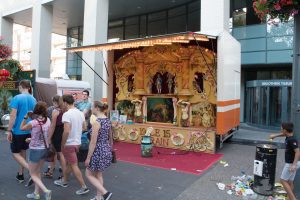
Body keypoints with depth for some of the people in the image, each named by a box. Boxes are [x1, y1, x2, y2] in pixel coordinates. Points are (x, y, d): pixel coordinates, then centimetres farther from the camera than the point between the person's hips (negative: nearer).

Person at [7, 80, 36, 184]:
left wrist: (9, 130, -11)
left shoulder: (16, 98, -12)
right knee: (23, 152, 18)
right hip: (29, 131, 6)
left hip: (18, 130, -6)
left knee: (15, 153, 5)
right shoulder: (33, 99, 4)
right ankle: (20, 175, 27)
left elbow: (13, 115, -16)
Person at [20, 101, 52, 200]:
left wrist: (26, 117, 3)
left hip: (35, 150, -5)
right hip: (45, 149, 5)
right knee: (37, 172, 22)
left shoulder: (32, 123, -19)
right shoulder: (48, 120, -5)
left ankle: (46, 191, -5)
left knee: (33, 174, 10)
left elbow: (22, 128, 3)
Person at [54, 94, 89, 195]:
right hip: (77, 142, 8)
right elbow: (84, 128, 11)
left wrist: (62, 144, -15)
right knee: (68, 163, 23)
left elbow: (66, 131, -26)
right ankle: (64, 181, 40)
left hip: (69, 144, -8)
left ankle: (84, 187, 4)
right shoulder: (80, 113, 3)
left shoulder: (67, 114, -20)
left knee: (74, 166, 0)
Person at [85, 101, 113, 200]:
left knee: (89, 174, 10)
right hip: (106, 150, 8)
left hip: (98, 151, -8)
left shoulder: (97, 122, -20)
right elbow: (110, 138, 13)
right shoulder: (108, 120, 4)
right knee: (98, 174, 19)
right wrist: (110, 150, 24)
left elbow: (93, 142, -20)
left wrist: (88, 157, -13)